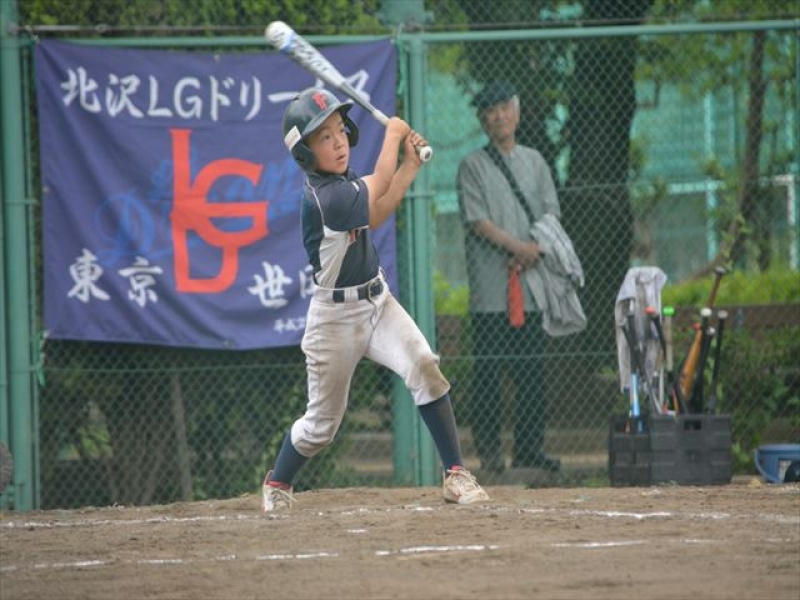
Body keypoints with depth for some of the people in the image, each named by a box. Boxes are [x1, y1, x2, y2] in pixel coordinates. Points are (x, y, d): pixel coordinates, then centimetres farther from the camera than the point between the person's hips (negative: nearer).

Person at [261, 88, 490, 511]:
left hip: (377, 301, 7)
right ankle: (276, 485, 33)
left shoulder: (340, 182, 2)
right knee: (322, 424, 6)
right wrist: (394, 134, -9)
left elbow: (374, 216, 7)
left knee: (424, 367, -18)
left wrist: (411, 163, -1)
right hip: (335, 316, -7)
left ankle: (455, 474, -15)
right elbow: (377, 189, -22)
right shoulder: (321, 197, -25)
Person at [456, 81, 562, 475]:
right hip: (490, 286, -4)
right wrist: (518, 246, -17)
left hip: (531, 283, 4)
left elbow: (551, 214, 11)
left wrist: (535, 251, -8)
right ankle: (488, 451, -3)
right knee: (489, 369, -5)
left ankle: (529, 448, 7)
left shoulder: (534, 162, 17)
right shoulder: (473, 166, 3)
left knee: (532, 369, 3)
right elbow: (477, 220, -6)